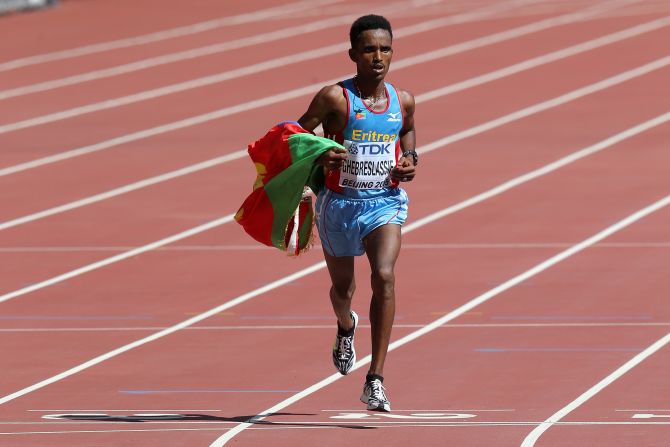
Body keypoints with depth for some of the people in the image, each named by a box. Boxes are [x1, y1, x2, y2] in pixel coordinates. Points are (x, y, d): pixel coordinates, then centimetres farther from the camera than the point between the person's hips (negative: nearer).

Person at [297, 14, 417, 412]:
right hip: (340, 203, -1)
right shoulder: (335, 98, -14)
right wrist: (320, 157, -26)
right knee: (342, 287, 18)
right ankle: (346, 327, 59)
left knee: (385, 276, -23)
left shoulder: (403, 101, -2)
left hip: (386, 203, 1)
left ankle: (375, 381, -23)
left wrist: (411, 158, 2)